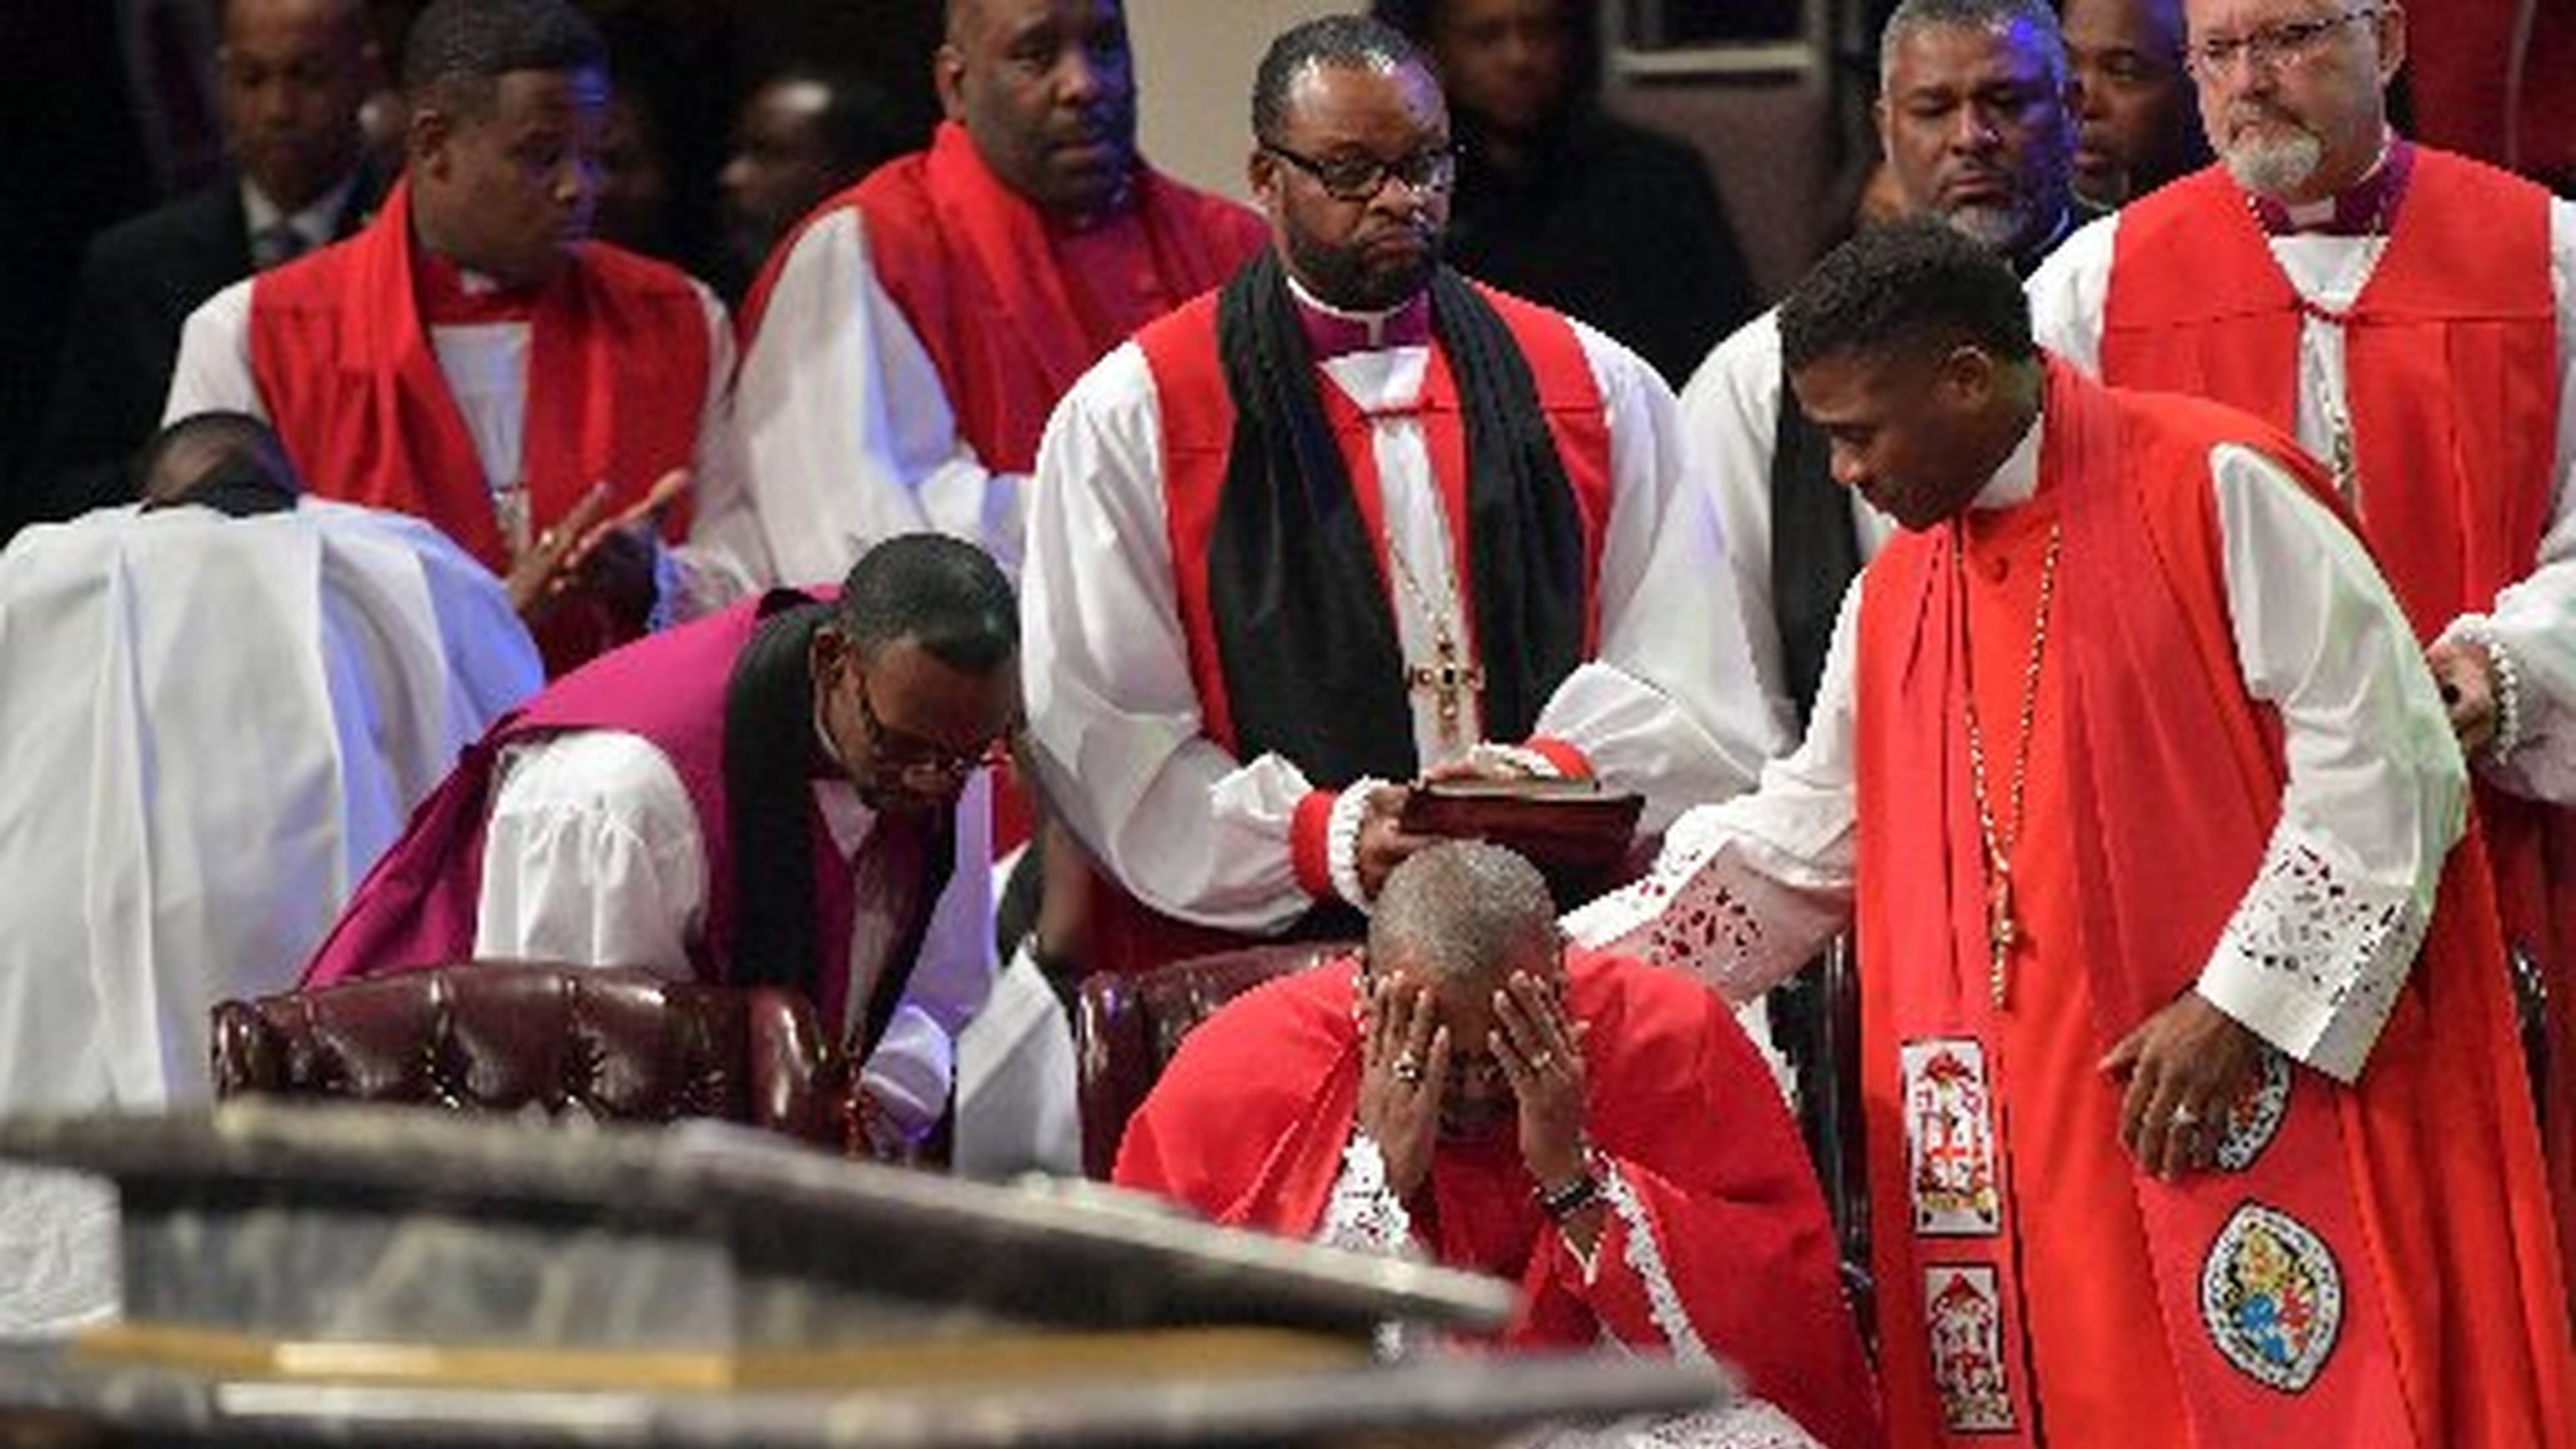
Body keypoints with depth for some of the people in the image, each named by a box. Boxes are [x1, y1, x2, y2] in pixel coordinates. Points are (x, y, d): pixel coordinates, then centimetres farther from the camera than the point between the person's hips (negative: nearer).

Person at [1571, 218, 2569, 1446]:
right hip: (2035, 1144, 6)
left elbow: (2380, 755, -11)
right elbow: (1790, 849, 23)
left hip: (2255, 1104, -6)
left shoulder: (2214, 492, -7)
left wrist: (2242, 1005, -15)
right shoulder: (1894, 600, 15)